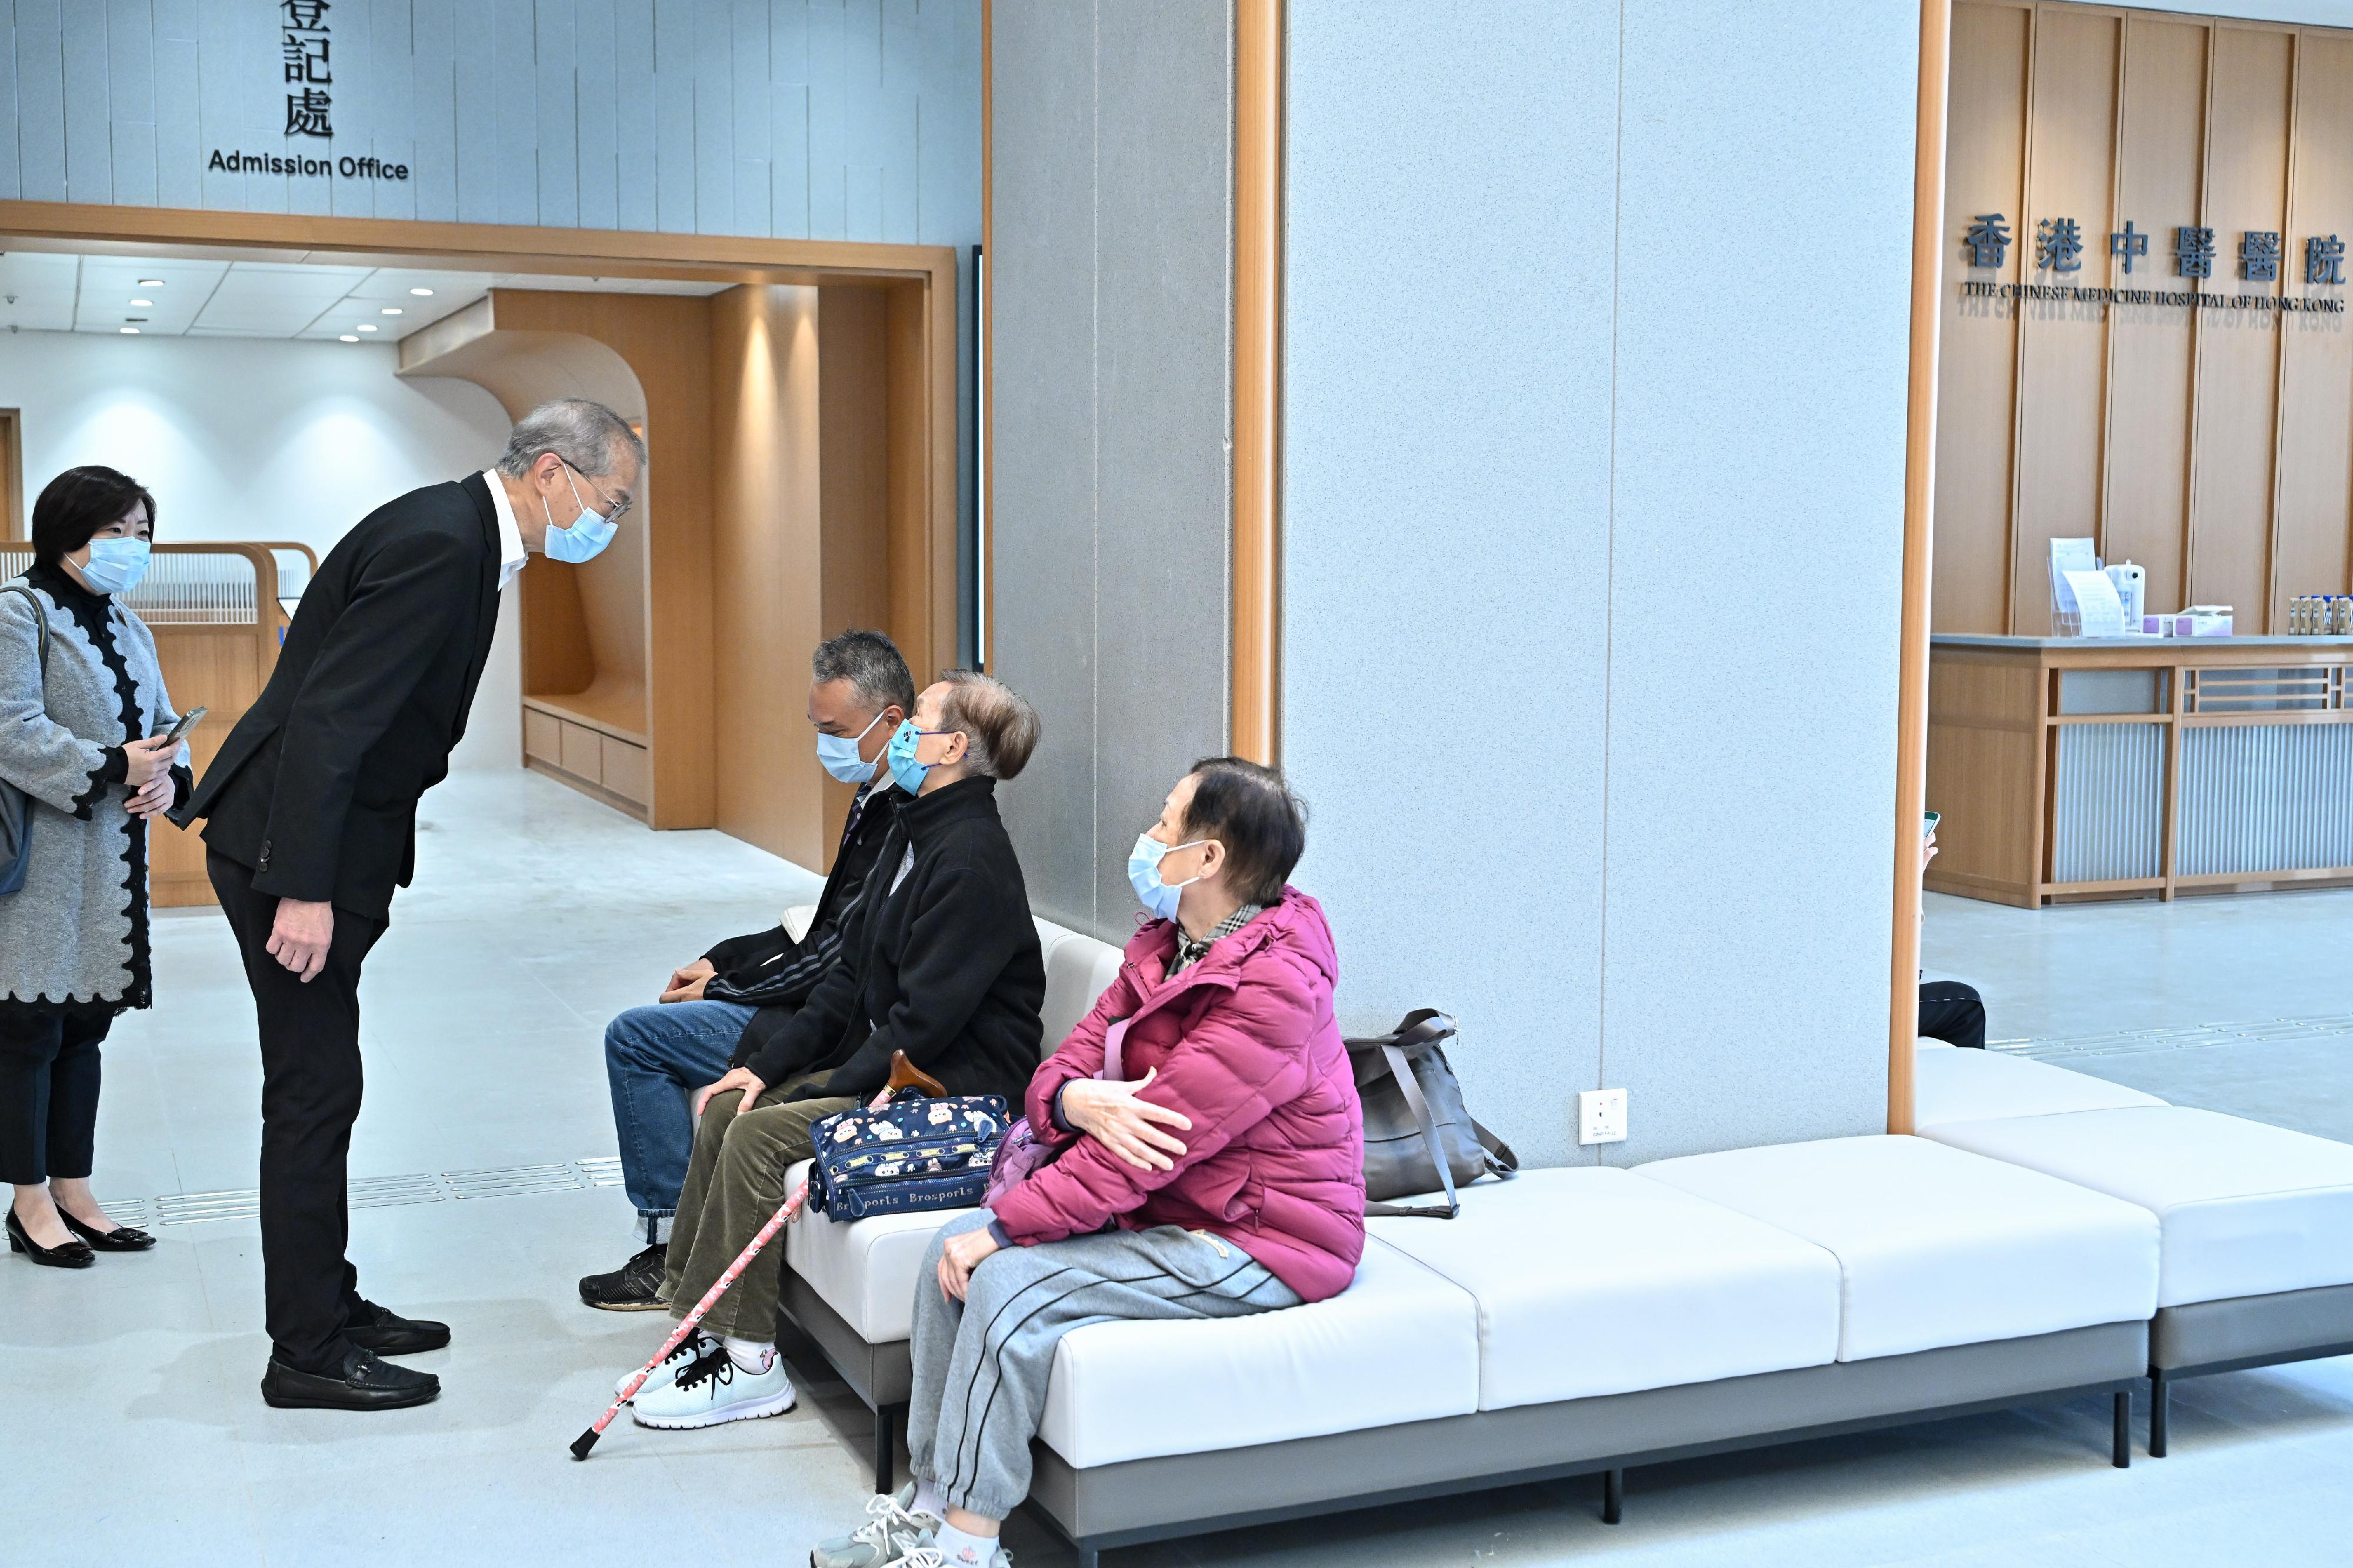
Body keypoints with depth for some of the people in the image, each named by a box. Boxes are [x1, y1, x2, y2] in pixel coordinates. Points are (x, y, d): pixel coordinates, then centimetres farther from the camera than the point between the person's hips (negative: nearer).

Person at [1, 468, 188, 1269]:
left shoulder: (127, 626, 17)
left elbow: (162, 723, 16)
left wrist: (169, 775, -6)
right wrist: (113, 767, -24)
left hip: (110, 862, 8)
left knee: (84, 1027, 13)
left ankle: (72, 1193, 21)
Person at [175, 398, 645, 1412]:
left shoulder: (462, 535, 11)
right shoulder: (439, 542, -21)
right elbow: (325, 718, -26)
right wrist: (305, 891, -27)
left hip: (317, 841, 10)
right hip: (287, 848, -10)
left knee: (319, 1091, 17)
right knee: (313, 1094, -2)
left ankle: (327, 1309, 29)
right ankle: (307, 1353, 8)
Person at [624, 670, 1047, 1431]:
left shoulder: (971, 857, -20)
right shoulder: (914, 834, 12)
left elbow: (926, 1018, -23)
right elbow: (853, 975, 14)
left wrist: (820, 1093, -18)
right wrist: (767, 1064, 4)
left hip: (955, 1087, -10)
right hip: (889, 1060, 10)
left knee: (758, 1134, -20)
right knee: (724, 1112, 0)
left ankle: (749, 1363, -9)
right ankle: (710, 1327, 4)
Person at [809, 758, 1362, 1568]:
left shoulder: (1276, 988, -25)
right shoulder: (1164, 947, 7)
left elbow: (1149, 1145, -27)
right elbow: (1058, 1074, 4)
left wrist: (1004, 1226, -22)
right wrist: (1074, 1098, -23)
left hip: (1257, 1242, -9)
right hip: (1165, 1206, 9)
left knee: (1009, 1282, -23)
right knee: (953, 1247, -4)